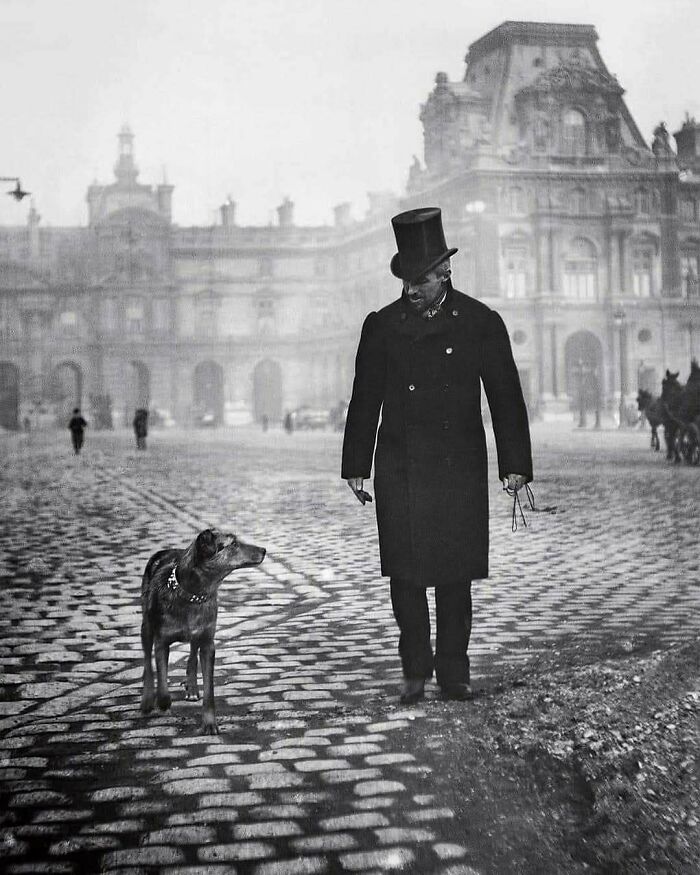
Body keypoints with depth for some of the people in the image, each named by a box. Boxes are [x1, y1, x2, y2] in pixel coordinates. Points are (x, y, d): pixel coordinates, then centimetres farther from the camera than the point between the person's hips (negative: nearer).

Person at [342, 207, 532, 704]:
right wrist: (355, 467, 7)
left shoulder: (481, 323, 2)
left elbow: (506, 397, 4)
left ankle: (453, 673, 15)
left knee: (456, 575, 3)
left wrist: (515, 464, -2)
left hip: (460, 471, -1)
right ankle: (415, 672, 13)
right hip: (400, 471, 1)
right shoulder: (382, 326, 5)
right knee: (405, 574, 0)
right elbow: (364, 400, 9)